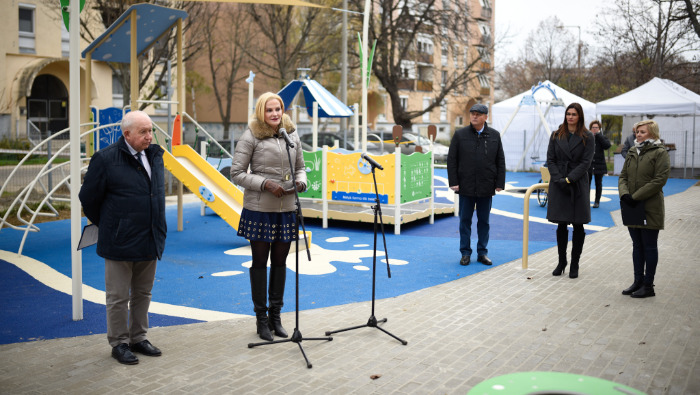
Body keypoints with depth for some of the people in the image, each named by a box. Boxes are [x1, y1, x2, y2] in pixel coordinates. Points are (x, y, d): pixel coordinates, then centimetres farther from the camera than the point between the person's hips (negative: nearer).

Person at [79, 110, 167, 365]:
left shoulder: (155, 155, 6)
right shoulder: (106, 159, -12)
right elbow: (89, 197, -4)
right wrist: (107, 226, 6)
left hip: (150, 241, 6)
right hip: (120, 243, -6)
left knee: (143, 294, 16)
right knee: (118, 297, 6)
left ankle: (138, 338, 29)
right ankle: (119, 343, 19)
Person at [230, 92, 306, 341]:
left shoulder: (292, 135, 8)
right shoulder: (251, 137, -6)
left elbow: (300, 167, 17)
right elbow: (236, 173, -7)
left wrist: (301, 182, -5)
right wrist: (265, 184, -18)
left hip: (286, 209, 4)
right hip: (259, 209, -4)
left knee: (280, 262, 12)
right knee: (260, 262, 6)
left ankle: (275, 315, 26)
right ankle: (261, 318, 18)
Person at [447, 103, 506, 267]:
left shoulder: (494, 135, 6)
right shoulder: (460, 134, 2)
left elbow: (500, 161, 7)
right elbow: (451, 160, 1)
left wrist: (500, 183, 0)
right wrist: (453, 182, -6)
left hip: (486, 188, 1)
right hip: (466, 187, -1)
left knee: (484, 221, 9)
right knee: (465, 220, 5)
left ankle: (482, 253, 19)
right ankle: (465, 253, 15)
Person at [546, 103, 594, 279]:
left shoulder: (587, 138, 1)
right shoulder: (556, 136, 8)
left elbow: (586, 162, -6)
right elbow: (550, 160, 4)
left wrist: (568, 179, -15)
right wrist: (559, 179, -10)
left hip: (578, 185, -2)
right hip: (558, 185, 2)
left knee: (578, 226, 3)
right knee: (561, 225, 6)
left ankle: (574, 265, 11)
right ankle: (561, 262, 17)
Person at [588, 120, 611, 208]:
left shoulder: (602, 138, 4)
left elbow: (607, 145, -16)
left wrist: (598, 134, -14)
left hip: (599, 165, 0)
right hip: (588, 164, 0)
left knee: (598, 184, 7)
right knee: (587, 183, -1)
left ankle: (597, 201, 16)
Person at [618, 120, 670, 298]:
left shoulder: (660, 153, -7)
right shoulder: (632, 152, 12)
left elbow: (660, 180, -15)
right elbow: (623, 176, 11)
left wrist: (636, 196, -19)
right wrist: (624, 193, -10)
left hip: (650, 208, -6)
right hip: (632, 207, 6)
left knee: (649, 246, 1)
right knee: (637, 246, 13)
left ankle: (648, 285, 9)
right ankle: (638, 281, 22)